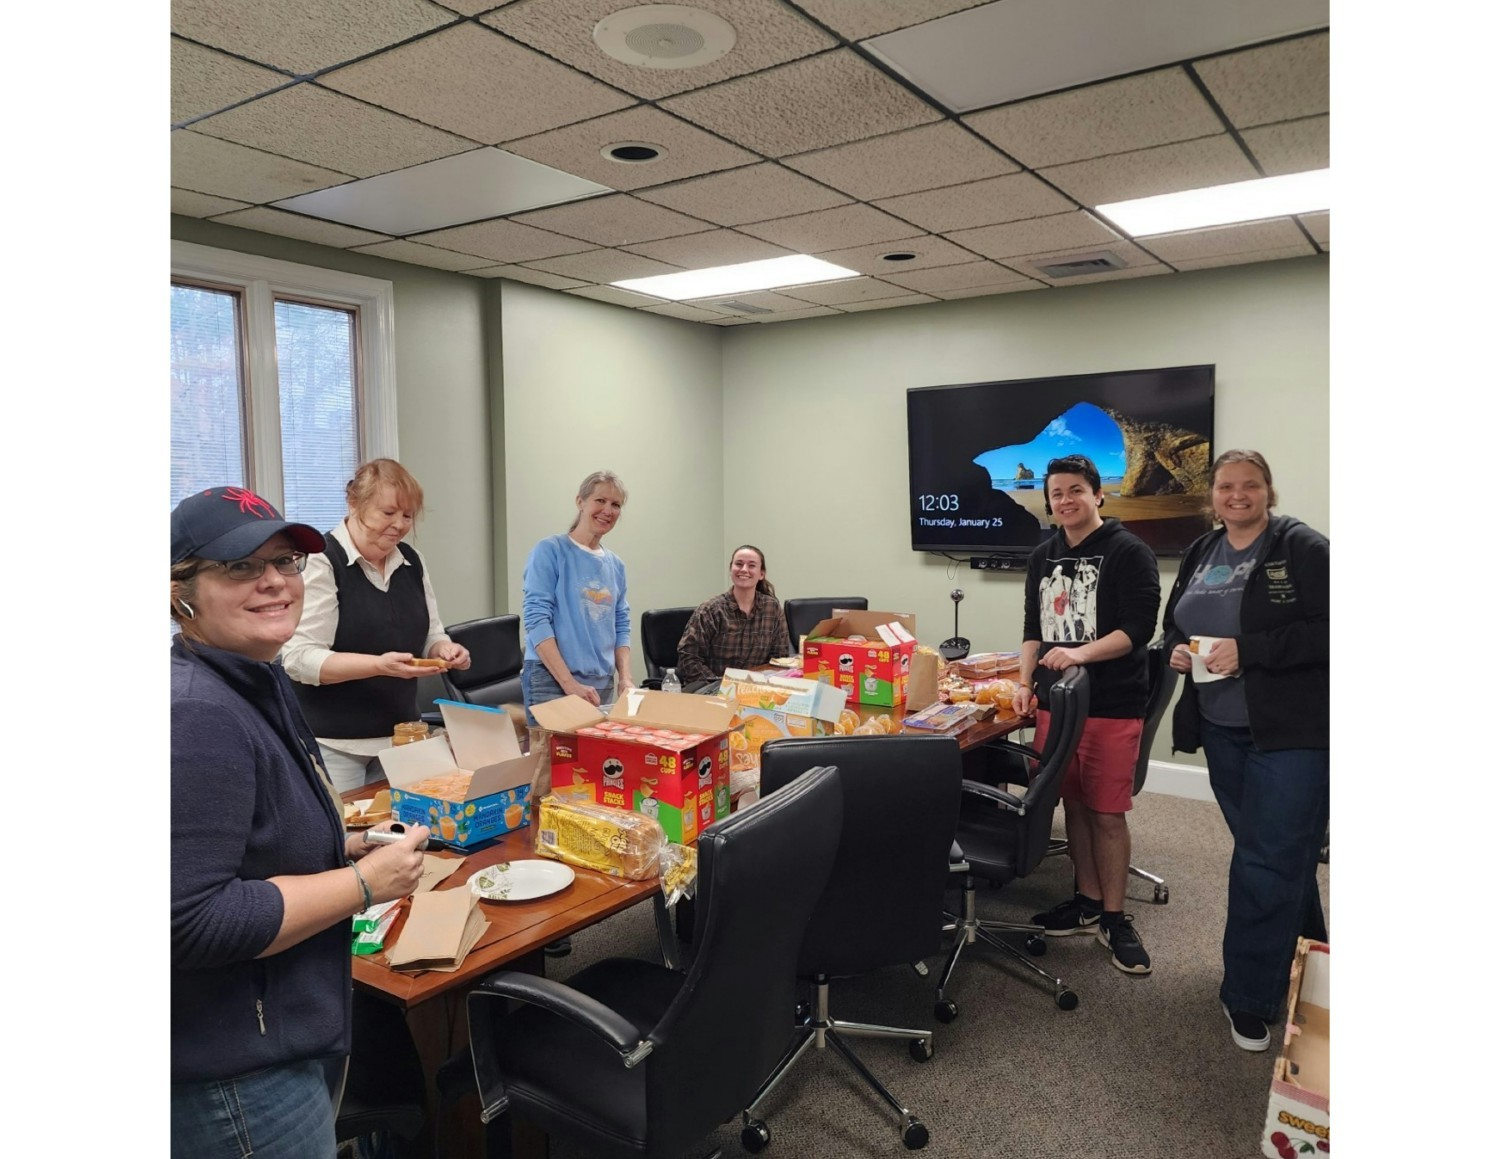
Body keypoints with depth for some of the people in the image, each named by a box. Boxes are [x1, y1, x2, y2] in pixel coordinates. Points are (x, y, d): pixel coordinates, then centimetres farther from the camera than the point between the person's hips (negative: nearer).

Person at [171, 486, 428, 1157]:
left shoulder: (257, 682, 6)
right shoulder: (197, 717, -26)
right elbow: (189, 920, -29)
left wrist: (340, 846, 3)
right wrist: (363, 883, -21)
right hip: (234, 1075, -10)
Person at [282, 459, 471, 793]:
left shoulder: (412, 561, 7)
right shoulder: (320, 562, -12)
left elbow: (429, 637, 15)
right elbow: (299, 659, -17)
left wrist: (444, 650, -8)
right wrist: (379, 665, -28)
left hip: (401, 735, 6)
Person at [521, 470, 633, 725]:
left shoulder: (615, 565, 13)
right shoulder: (549, 551, -5)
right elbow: (536, 619, -13)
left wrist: (625, 679, -1)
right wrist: (569, 683, -19)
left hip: (603, 685, 6)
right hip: (551, 682, -6)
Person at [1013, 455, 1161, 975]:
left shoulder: (1129, 552, -6)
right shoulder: (1043, 558, 13)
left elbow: (1138, 628, -13)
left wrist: (1080, 653, -25)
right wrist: (1025, 683, 8)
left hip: (1112, 706, -5)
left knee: (1107, 812, 0)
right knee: (1073, 804, 12)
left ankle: (1114, 918, 14)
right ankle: (1088, 901, 27)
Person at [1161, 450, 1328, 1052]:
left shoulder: (1302, 548, -10)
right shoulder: (1201, 554, 10)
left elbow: (1325, 630, -18)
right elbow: (1173, 622, 19)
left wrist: (1248, 650, -23)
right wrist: (1176, 650, -2)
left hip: (1291, 732, -6)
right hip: (1222, 730, 6)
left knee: (1269, 862, -3)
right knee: (1283, 854, 20)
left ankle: (1249, 997, 10)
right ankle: (1301, 957, 39)